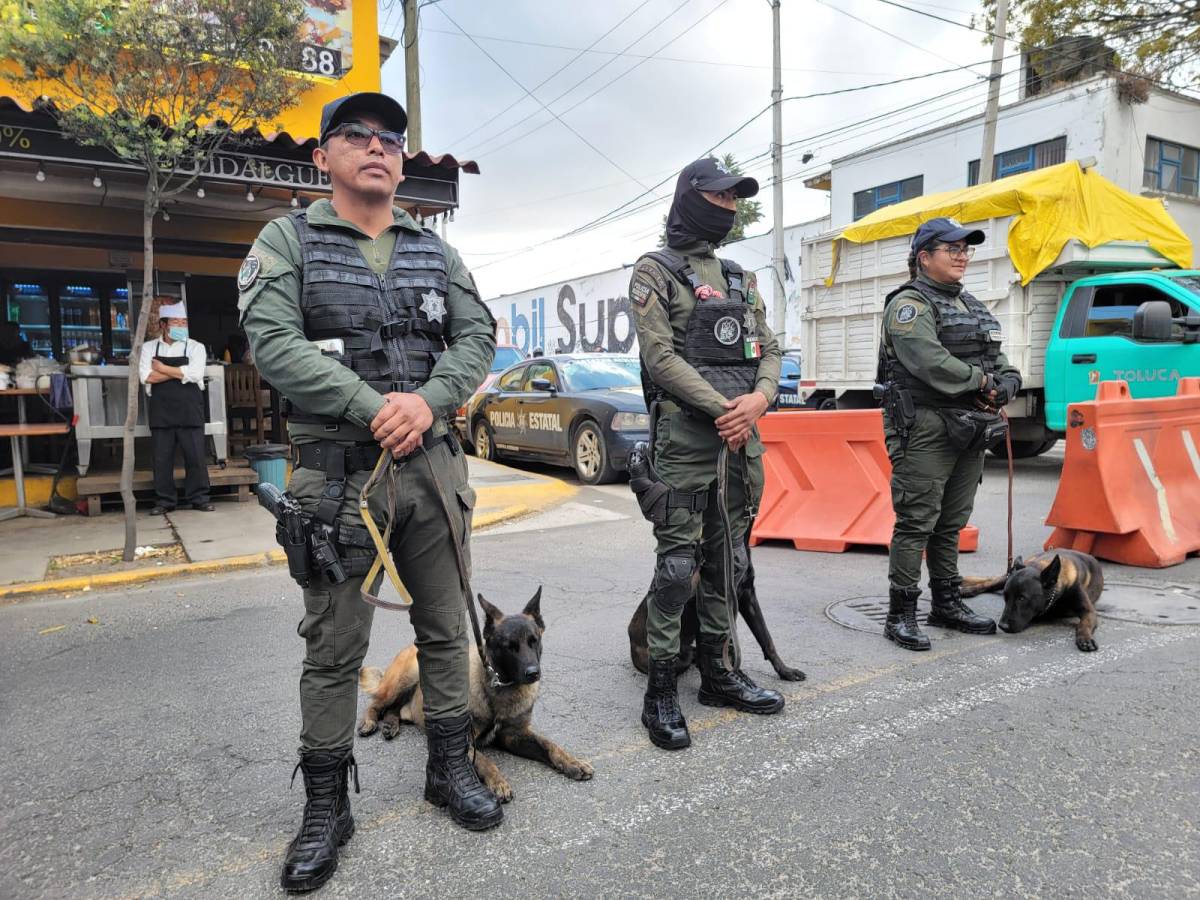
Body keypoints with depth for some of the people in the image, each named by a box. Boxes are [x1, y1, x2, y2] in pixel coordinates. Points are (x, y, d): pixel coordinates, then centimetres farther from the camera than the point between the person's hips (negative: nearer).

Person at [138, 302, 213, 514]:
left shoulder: (195, 347, 4)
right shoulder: (149, 347, 9)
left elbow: (195, 374, -13)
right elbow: (146, 376, -6)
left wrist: (163, 368, -6)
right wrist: (180, 372, -8)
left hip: (190, 411, -1)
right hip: (161, 411, 1)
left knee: (196, 456, 0)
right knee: (161, 458, 4)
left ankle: (198, 498, 10)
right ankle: (164, 501, 13)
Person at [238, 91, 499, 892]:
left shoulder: (436, 251, 13)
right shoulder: (288, 240, 3)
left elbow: (478, 335, 3)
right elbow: (272, 341, -11)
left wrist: (429, 401, -16)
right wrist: (372, 407, -20)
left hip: (435, 466, 4)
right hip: (338, 473, -3)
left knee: (446, 627, 12)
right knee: (334, 648, 5)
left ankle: (451, 768, 30)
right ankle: (326, 807, 22)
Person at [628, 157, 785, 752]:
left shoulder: (741, 278, 21)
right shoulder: (656, 271, 1)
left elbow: (769, 350, 15)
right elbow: (660, 355, -11)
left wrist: (758, 398, -7)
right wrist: (722, 409, -16)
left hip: (743, 440, 7)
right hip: (686, 440, -7)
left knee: (728, 562, 13)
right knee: (678, 564, -6)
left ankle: (720, 674, 26)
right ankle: (660, 693, 4)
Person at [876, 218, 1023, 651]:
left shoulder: (971, 305, 22)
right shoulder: (909, 304, -7)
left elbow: (997, 360, 20)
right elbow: (930, 362, -20)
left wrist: (1005, 383, -2)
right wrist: (982, 381, -10)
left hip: (969, 432, 9)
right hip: (925, 430, -8)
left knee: (952, 522, 15)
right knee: (916, 522, -6)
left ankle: (947, 603, 27)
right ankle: (900, 615, 1)